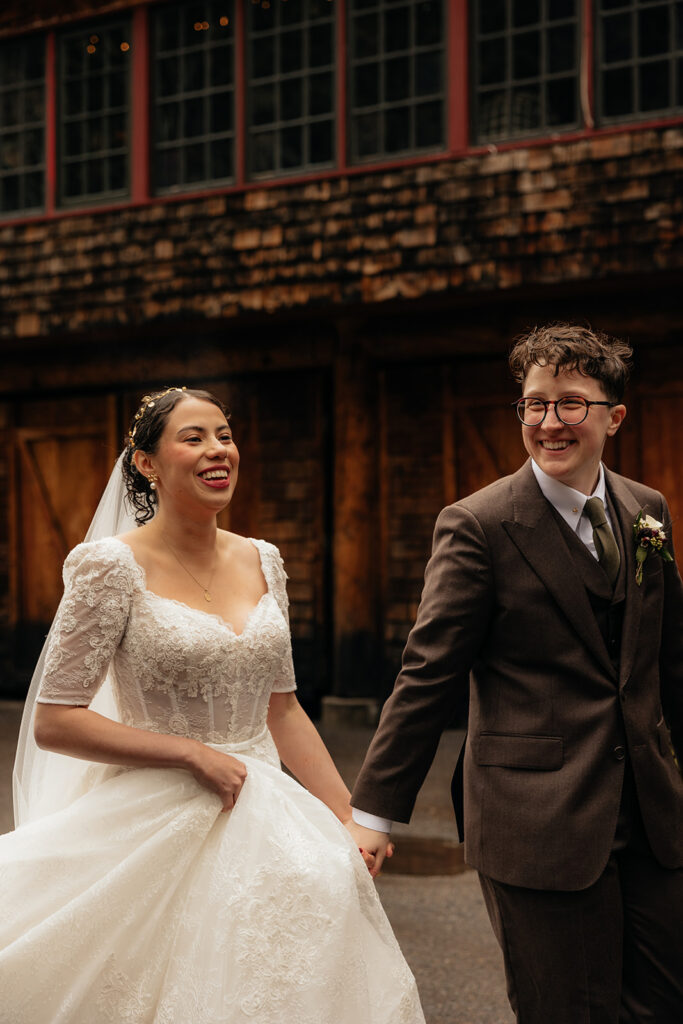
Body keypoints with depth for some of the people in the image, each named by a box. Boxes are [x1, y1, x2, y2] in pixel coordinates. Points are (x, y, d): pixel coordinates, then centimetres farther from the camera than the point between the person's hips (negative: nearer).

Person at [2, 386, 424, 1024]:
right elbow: (54, 722, -12)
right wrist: (193, 753, -15)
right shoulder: (115, 567, -11)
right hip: (157, 826, -5)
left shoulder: (262, 561, 6)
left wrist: (347, 818, 5)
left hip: (264, 821, 5)